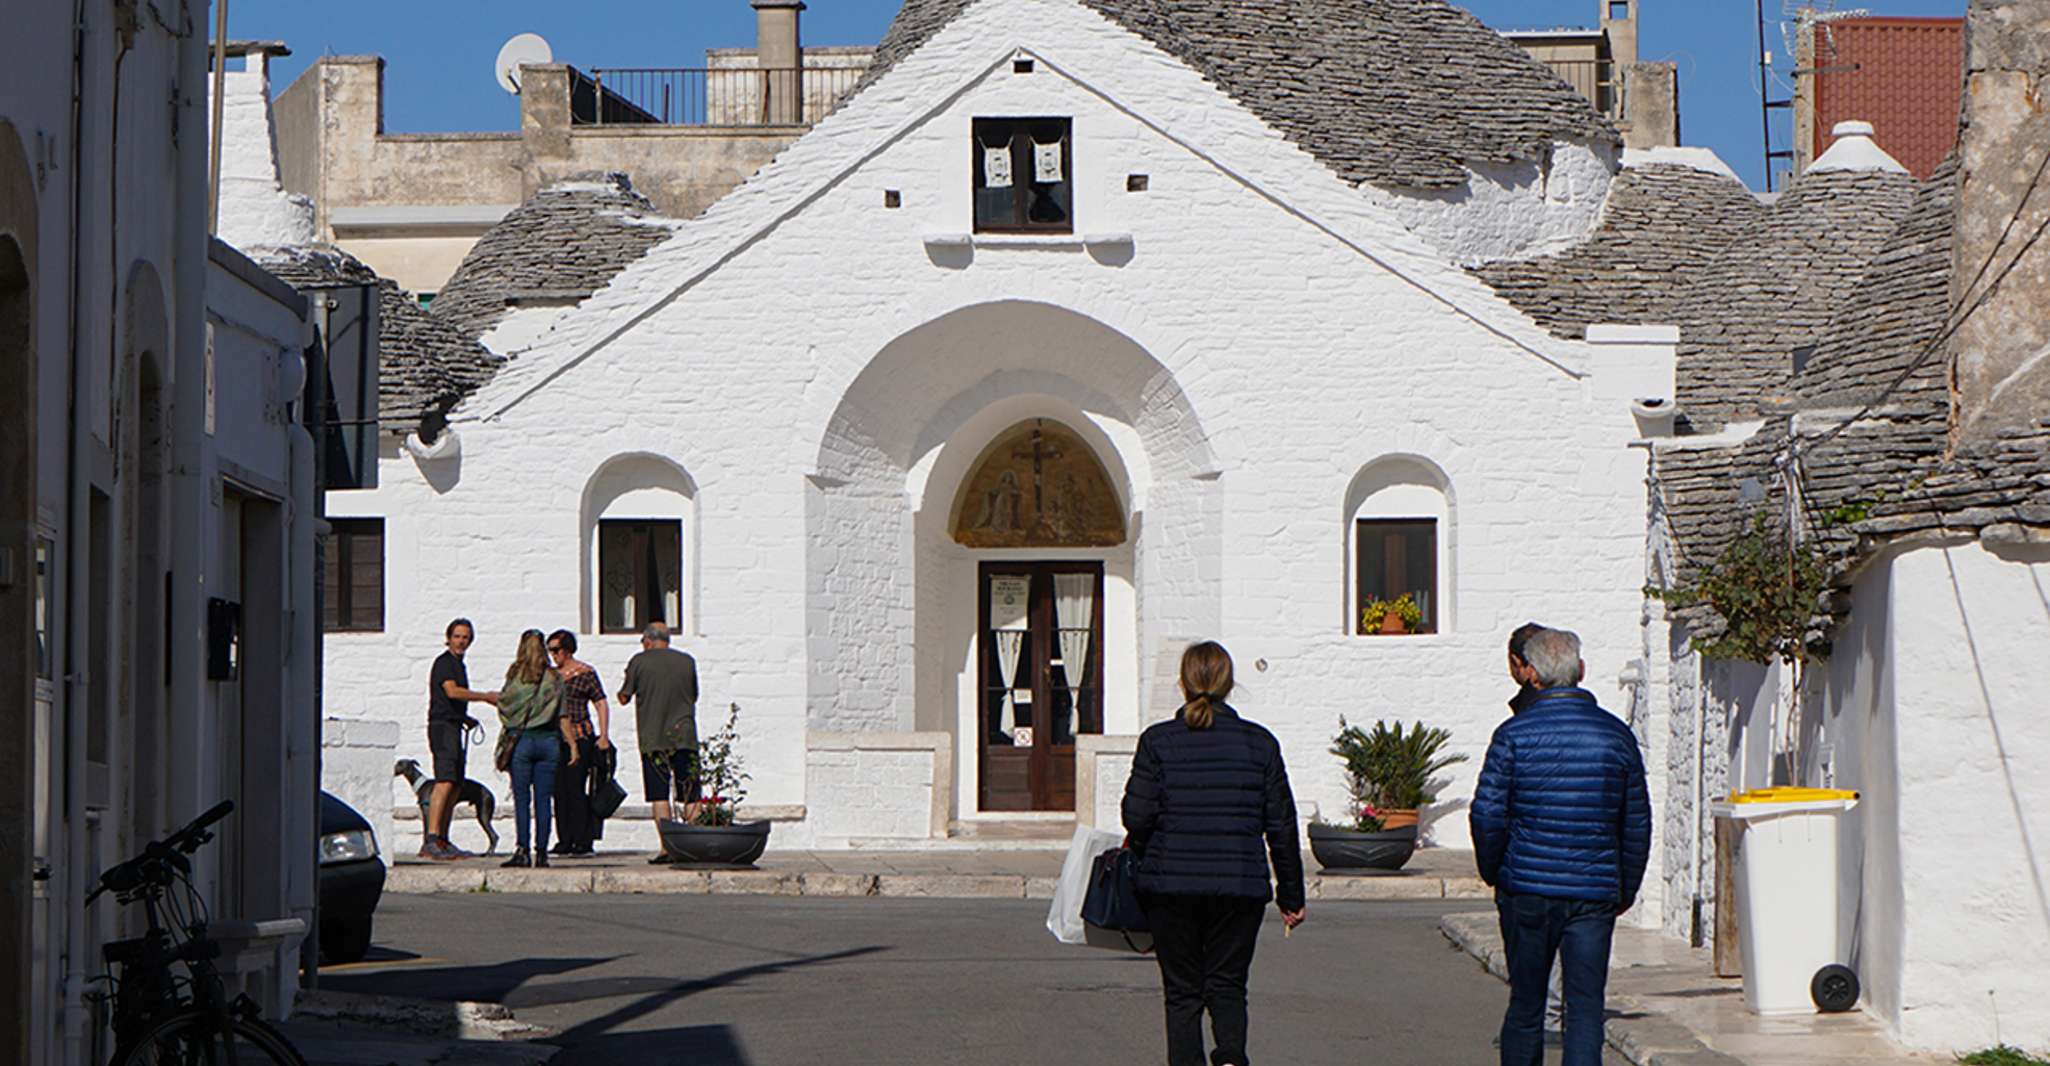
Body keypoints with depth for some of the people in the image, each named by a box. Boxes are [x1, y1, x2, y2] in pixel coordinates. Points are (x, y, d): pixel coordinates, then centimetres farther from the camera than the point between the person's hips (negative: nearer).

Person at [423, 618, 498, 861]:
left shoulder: (459, 665, 23)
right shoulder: (444, 662, -6)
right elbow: (452, 691, -20)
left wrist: (465, 718, 18)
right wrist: (486, 697, -15)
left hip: (454, 726, 10)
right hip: (442, 726, -10)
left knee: (455, 786, 7)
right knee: (445, 782, -20)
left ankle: (442, 842, 9)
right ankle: (431, 839, -27)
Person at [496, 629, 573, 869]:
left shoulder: (516, 675, -3)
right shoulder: (555, 678, 3)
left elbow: (505, 705, 0)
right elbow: (563, 716, 2)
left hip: (521, 739, -2)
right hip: (549, 741, 2)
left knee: (521, 798, 0)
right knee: (543, 799, 5)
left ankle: (522, 850, -8)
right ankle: (541, 852, 3)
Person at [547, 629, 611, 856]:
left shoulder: (586, 673, 0)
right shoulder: (553, 674, 16)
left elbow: (601, 704, -2)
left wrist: (604, 735, -10)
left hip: (580, 737, -6)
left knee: (576, 789, -10)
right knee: (559, 790, 2)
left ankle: (584, 841, -7)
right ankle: (565, 840, 6)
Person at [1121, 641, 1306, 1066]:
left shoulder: (1157, 742, -3)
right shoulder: (1260, 743, 2)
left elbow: (1137, 815, -6)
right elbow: (1281, 824, 5)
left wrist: (1141, 861, 16)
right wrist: (1291, 895, 12)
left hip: (1170, 884, -1)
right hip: (1240, 887, 1)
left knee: (1182, 991, 9)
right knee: (1227, 985, 11)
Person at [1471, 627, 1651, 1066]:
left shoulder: (1514, 734, -5)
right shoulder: (1617, 735, 3)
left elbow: (1487, 814, -8)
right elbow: (1637, 823, 8)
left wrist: (1494, 873, 9)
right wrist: (1626, 890, 19)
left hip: (1527, 887, -1)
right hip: (1594, 893, 1)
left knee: (1525, 1004, 12)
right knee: (1586, 1007, 1)